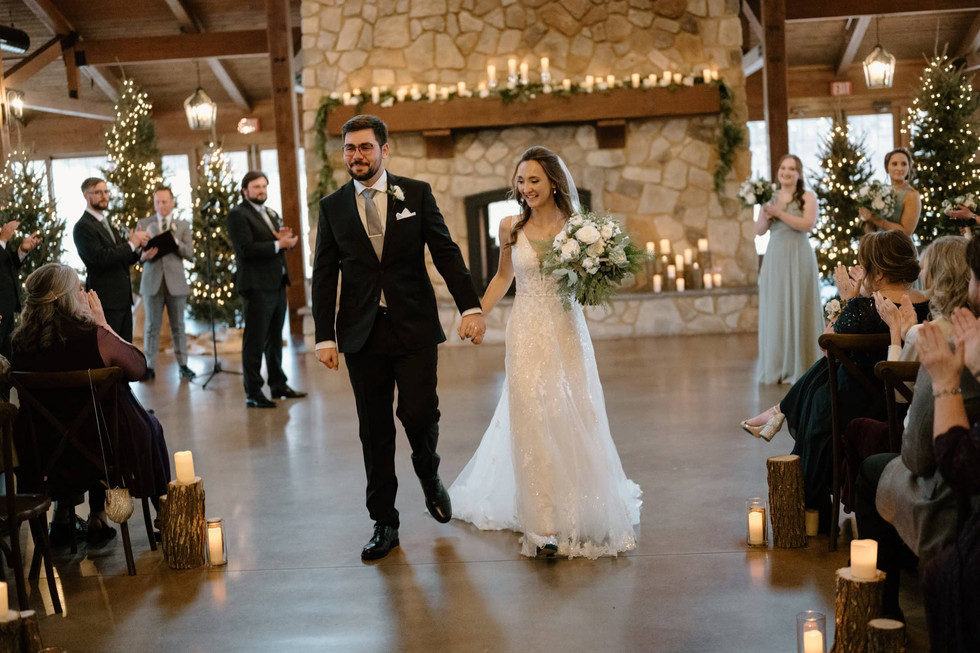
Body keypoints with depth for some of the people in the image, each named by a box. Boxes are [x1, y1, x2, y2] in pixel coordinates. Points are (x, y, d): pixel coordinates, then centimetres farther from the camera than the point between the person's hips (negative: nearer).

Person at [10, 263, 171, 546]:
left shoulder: (21, 343, -12)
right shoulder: (95, 337, -25)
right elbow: (138, 368, -9)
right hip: (104, 444, -4)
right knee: (150, 427, 27)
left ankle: (63, 515, 37)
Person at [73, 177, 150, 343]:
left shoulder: (107, 222, 19)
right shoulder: (83, 227, -10)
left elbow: (124, 259, 18)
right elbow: (100, 258, -23)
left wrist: (136, 246, -3)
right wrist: (131, 244, -14)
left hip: (123, 298, 8)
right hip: (106, 300, -8)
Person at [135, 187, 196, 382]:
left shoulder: (183, 225, 7)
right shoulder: (144, 223, 7)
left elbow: (190, 254, 0)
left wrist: (174, 241, -16)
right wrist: (143, 255, -20)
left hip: (176, 281, 0)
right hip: (152, 281, 0)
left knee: (178, 325, 6)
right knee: (152, 326, 3)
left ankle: (183, 365, 12)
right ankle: (150, 366, 7)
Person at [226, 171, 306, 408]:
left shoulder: (271, 214, 20)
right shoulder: (238, 215, -6)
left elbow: (284, 243, 19)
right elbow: (245, 249, -18)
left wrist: (285, 238, -4)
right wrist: (278, 244, -17)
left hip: (277, 284, 8)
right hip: (256, 286, -8)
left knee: (275, 339, 16)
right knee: (254, 341, -6)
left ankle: (278, 385, 25)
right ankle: (253, 393, -3)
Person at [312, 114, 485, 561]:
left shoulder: (417, 194, 3)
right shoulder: (332, 207, 6)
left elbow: (446, 253, 0)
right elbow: (324, 276, 6)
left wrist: (470, 306, -11)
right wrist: (325, 336, 0)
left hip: (414, 327, -1)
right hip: (362, 335, 1)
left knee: (420, 415, -6)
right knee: (374, 432, 5)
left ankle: (429, 478, 28)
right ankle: (384, 524, 18)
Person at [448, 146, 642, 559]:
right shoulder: (511, 228, 2)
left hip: (566, 331, 0)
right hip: (527, 333, 0)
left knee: (574, 420, 6)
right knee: (532, 423, -1)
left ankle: (580, 508, 27)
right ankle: (543, 524, 6)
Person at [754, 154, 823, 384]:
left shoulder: (807, 197, 1)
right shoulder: (769, 198, 11)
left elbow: (808, 224, -13)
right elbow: (759, 231, 7)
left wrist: (779, 213, -16)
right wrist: (766, 216, -13)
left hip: (799, 258, -3)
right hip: (774, 258, 3)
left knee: (799, 310, -2)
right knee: (775, 311, 4)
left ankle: (801, 368, 4)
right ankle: (776, 368, 10)